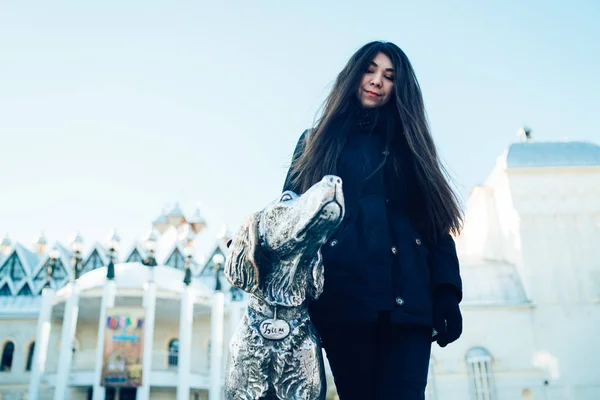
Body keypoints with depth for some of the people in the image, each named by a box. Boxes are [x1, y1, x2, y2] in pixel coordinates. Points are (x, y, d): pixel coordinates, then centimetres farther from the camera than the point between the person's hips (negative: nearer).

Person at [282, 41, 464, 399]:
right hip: (344, 297, 0)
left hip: (407, 298, 1)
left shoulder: (409, 145, 21)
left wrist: (447, 293, -2)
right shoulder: (318, 142, 19)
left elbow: (437, 223, 13)